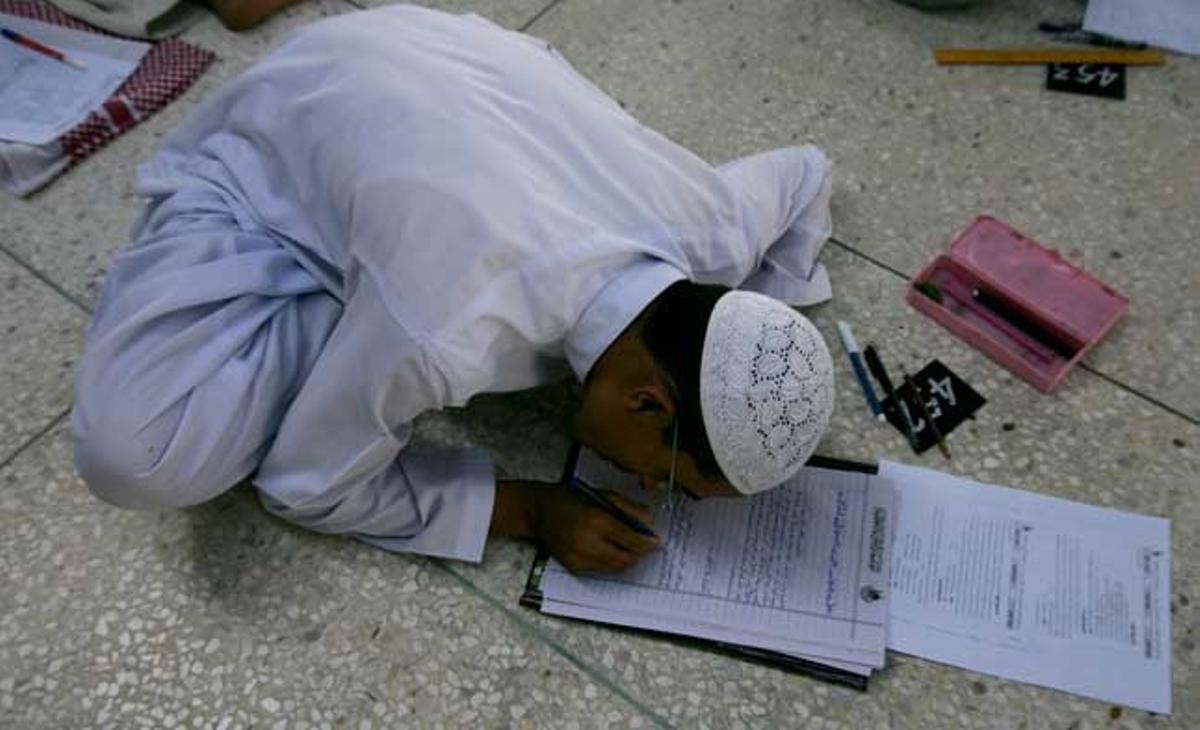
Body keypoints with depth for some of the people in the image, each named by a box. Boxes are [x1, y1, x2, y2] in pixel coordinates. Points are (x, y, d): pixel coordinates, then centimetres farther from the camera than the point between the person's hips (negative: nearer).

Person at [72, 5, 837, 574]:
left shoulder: (710, 227, -25)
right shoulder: (447, 334, -42)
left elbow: (809, 172, 0)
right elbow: (305, 482, -22)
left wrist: (745, 340, -9)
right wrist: (527, 508, -24)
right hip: (274, 142, -4)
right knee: (135, 457, -21)